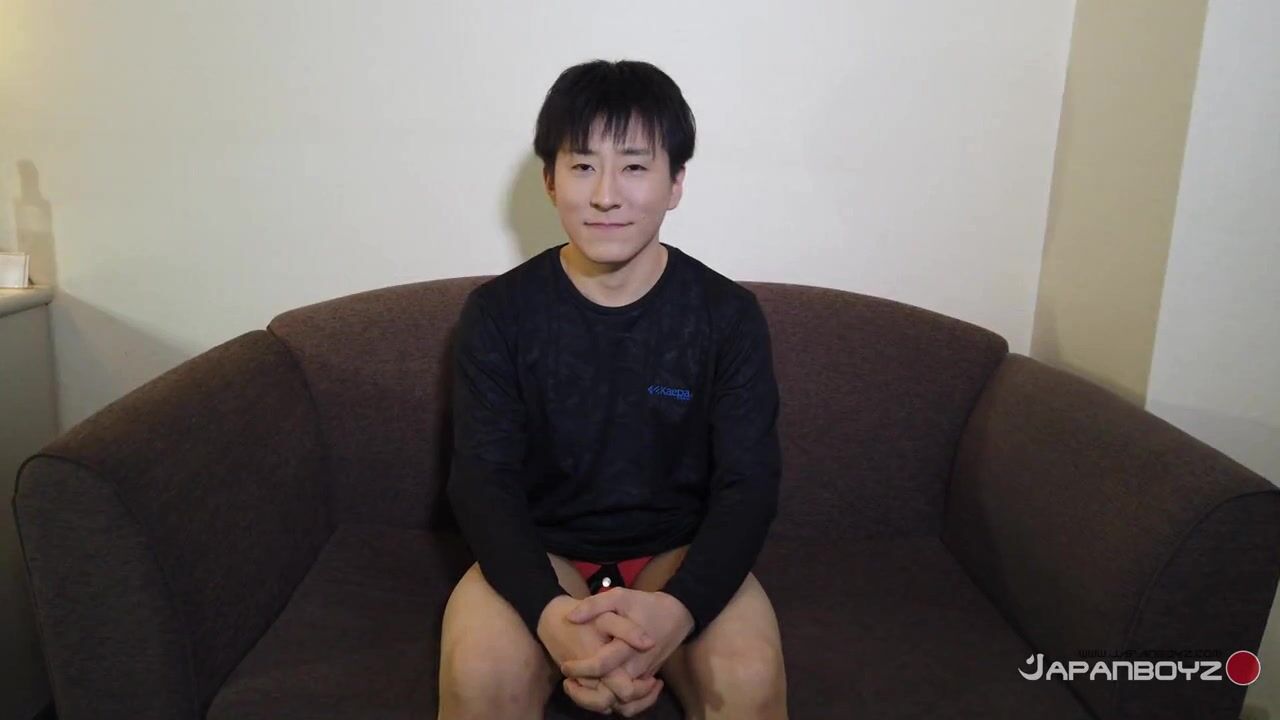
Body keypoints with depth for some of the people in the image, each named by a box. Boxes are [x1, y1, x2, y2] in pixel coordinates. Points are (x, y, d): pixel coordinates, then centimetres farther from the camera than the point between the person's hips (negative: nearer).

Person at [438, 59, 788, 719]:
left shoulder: (728, 314, -7)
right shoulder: (498, 312, -7)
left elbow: (749, 483, -10)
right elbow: (482, 479, -11)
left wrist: (680, 608, -30)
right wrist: (550, 611, -31)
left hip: (679, 553, 1)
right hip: (539, 553, 0)